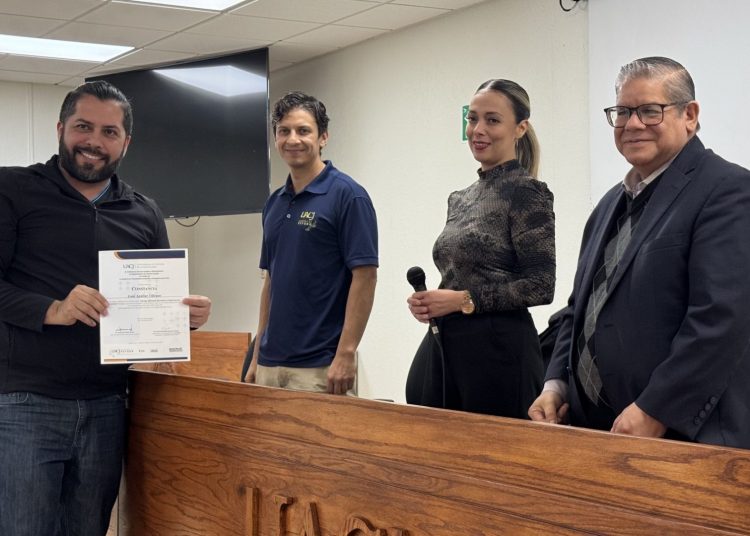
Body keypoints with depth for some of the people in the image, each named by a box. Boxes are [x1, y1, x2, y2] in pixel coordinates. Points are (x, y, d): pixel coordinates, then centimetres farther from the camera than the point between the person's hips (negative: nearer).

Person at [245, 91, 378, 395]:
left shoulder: (347, 196, -9)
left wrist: (346, 354, -19)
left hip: (319, 367, -6)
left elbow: (365, 278, -13)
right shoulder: (275, 203, 12)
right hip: (270, 363, 7)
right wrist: (257, 356, 13)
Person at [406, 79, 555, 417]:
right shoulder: (460, 199, 15)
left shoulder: (526, 192, -7)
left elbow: (541, 286, -13)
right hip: (442, 348, 7)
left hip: (497, 350, -7)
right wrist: (428, 302, 2)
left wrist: (464, 300, -16)